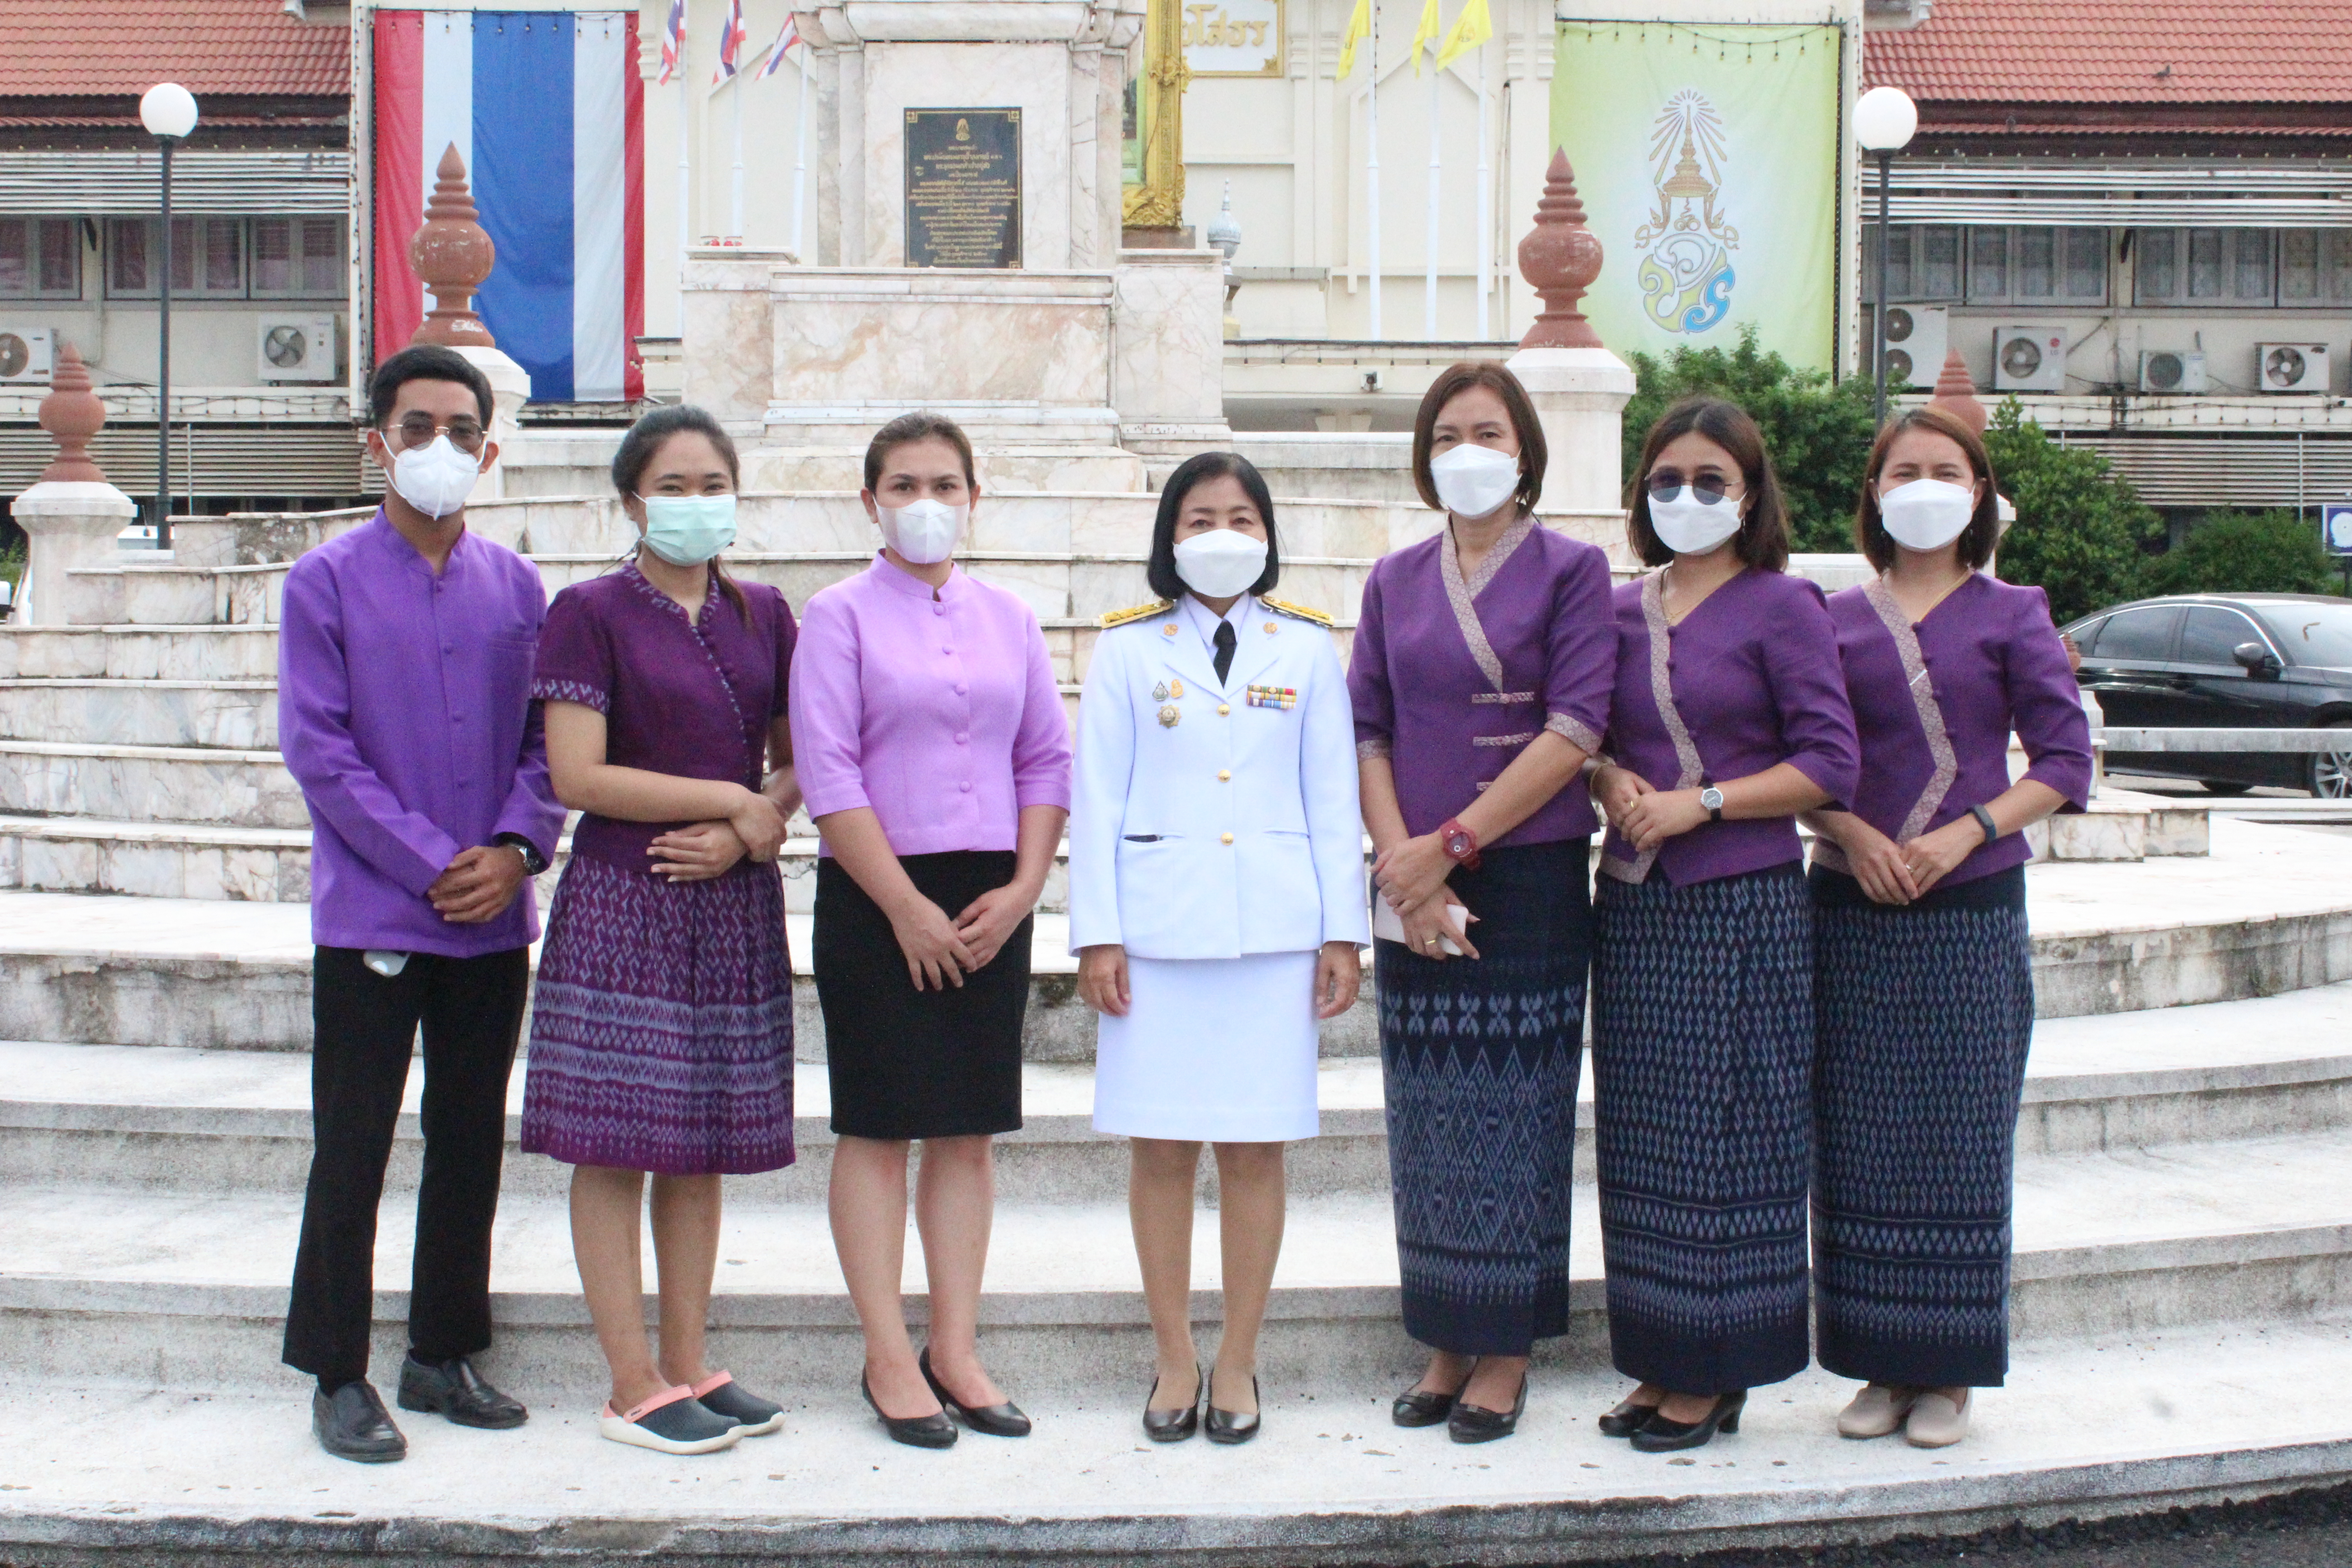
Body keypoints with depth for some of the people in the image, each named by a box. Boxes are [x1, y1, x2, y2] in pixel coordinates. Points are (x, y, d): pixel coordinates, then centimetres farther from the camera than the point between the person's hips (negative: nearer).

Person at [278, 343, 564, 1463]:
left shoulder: (515, 586, 8)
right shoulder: (327, 583, -3)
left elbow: (549, 739, 7)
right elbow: (319, 751, -8)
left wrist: (516, 847, -11)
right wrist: (435, 866, -14)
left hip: (494, 919, 4)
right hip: (370, 919, -4)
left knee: (471, 1145, 11)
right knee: (351, 1152, 1)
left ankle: (445, 1355, 24)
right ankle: (339, 1377, 12)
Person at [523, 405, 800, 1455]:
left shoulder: (762, 615, 12)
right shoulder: (590, 614, -5)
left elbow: (797, 762, 14)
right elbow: (577, 776, -13)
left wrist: (748, 831, -7)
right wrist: (732, 798, -10)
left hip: (735, 905, 5)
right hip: (624, 906, -5)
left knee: (704, 1148, 9)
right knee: (616, 1146, -2)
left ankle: (689, 1367, 18)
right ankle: (633, 1389, 5)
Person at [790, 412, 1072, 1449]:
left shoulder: (1007, 621, 11)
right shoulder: (841, 616, -1)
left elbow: (1047, 759, 11)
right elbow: (828, 772, -8)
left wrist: (1022, 888, -2)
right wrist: (907, 908, -11)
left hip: (991, 902, 4)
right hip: (876, 897, -4)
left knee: (971, 1129, 7)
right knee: (879, 1127, 0)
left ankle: (956, 1350, 15)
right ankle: (889, 1360, 8)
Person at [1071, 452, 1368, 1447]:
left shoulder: (1308, 647, 10)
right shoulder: (1128, 648, 8)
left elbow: (1334, 797, 9)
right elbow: (1097, 798, 5)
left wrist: (1343, 931, 3)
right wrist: (1096, 933, -1)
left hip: (1275, 927, 0)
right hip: (1158, 923, 0)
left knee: (1256, 1148, 2)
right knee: (1160, 1146, 1)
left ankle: (1237, 1363, 13)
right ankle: (1175, 1360, 14)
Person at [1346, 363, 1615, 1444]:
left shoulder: (1570, 570, -1)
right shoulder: (1395, 582, 11)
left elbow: (1576, 728, -10)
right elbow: (1366, 730, 6)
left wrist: (1449, 846, -14)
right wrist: (1399, 862, -9)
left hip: (1529, 878, -3)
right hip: (1414, 887, 4)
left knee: (1516, 1108, 1)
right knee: (1429, 1118, 6)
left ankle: (1506, 1359, 11)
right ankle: (1447, 1348, 17)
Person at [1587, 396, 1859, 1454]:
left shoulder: (1783, 607, -3)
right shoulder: (1620, 612, 12)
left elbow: (1829, 764, -8)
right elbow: (1588, 742, 17)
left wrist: (1699, 803, -14)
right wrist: (1613, 784, -5)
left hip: (1745, 905, -5)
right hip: (1636, 906, 5)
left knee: (1727, 1137, -1)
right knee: (1644, 1140, 7)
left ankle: (1719, 1376, 8)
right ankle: (1661, 1363, 17)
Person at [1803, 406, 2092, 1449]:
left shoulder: (2011, 617, 4)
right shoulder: (1835, 620, 8)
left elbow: (2064, 760, -1)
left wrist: (1963, 836, -13)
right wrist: (1854, 835, -11)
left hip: (1972, 913, -2)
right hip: (1852, 913, 2)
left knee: (1958, 1145, 0)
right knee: (1862, 1147, 2)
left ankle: (1948, 1375, 10)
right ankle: (1881, 1369, 13)